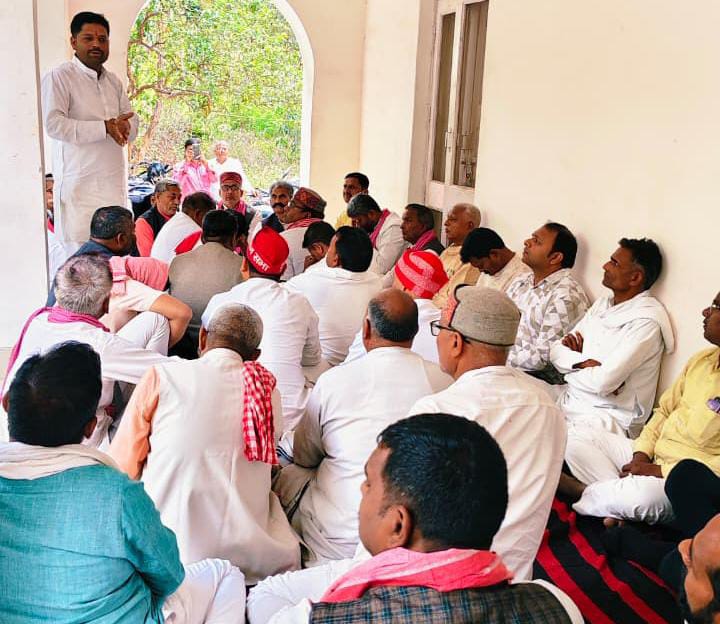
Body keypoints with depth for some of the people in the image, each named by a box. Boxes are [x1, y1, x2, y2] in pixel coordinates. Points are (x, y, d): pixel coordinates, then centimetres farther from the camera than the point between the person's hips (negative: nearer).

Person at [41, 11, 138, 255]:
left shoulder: (113, 81, 19)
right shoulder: (59, 77, -3)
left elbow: (133, 122, 16)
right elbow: (53, 124, -14)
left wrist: (124, 127, -8)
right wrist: (104, 128, -19)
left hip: (114, 182, 6)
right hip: (80, 184, -6)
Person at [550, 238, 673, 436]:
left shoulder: (646, 322, -15)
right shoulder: (602, 304, 12)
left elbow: (602, 382, -24)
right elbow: (556, 350, 7)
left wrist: (571, 364, -5)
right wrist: (584, 362, -14)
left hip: (605, 416, -7)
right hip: (569, 401, 8)